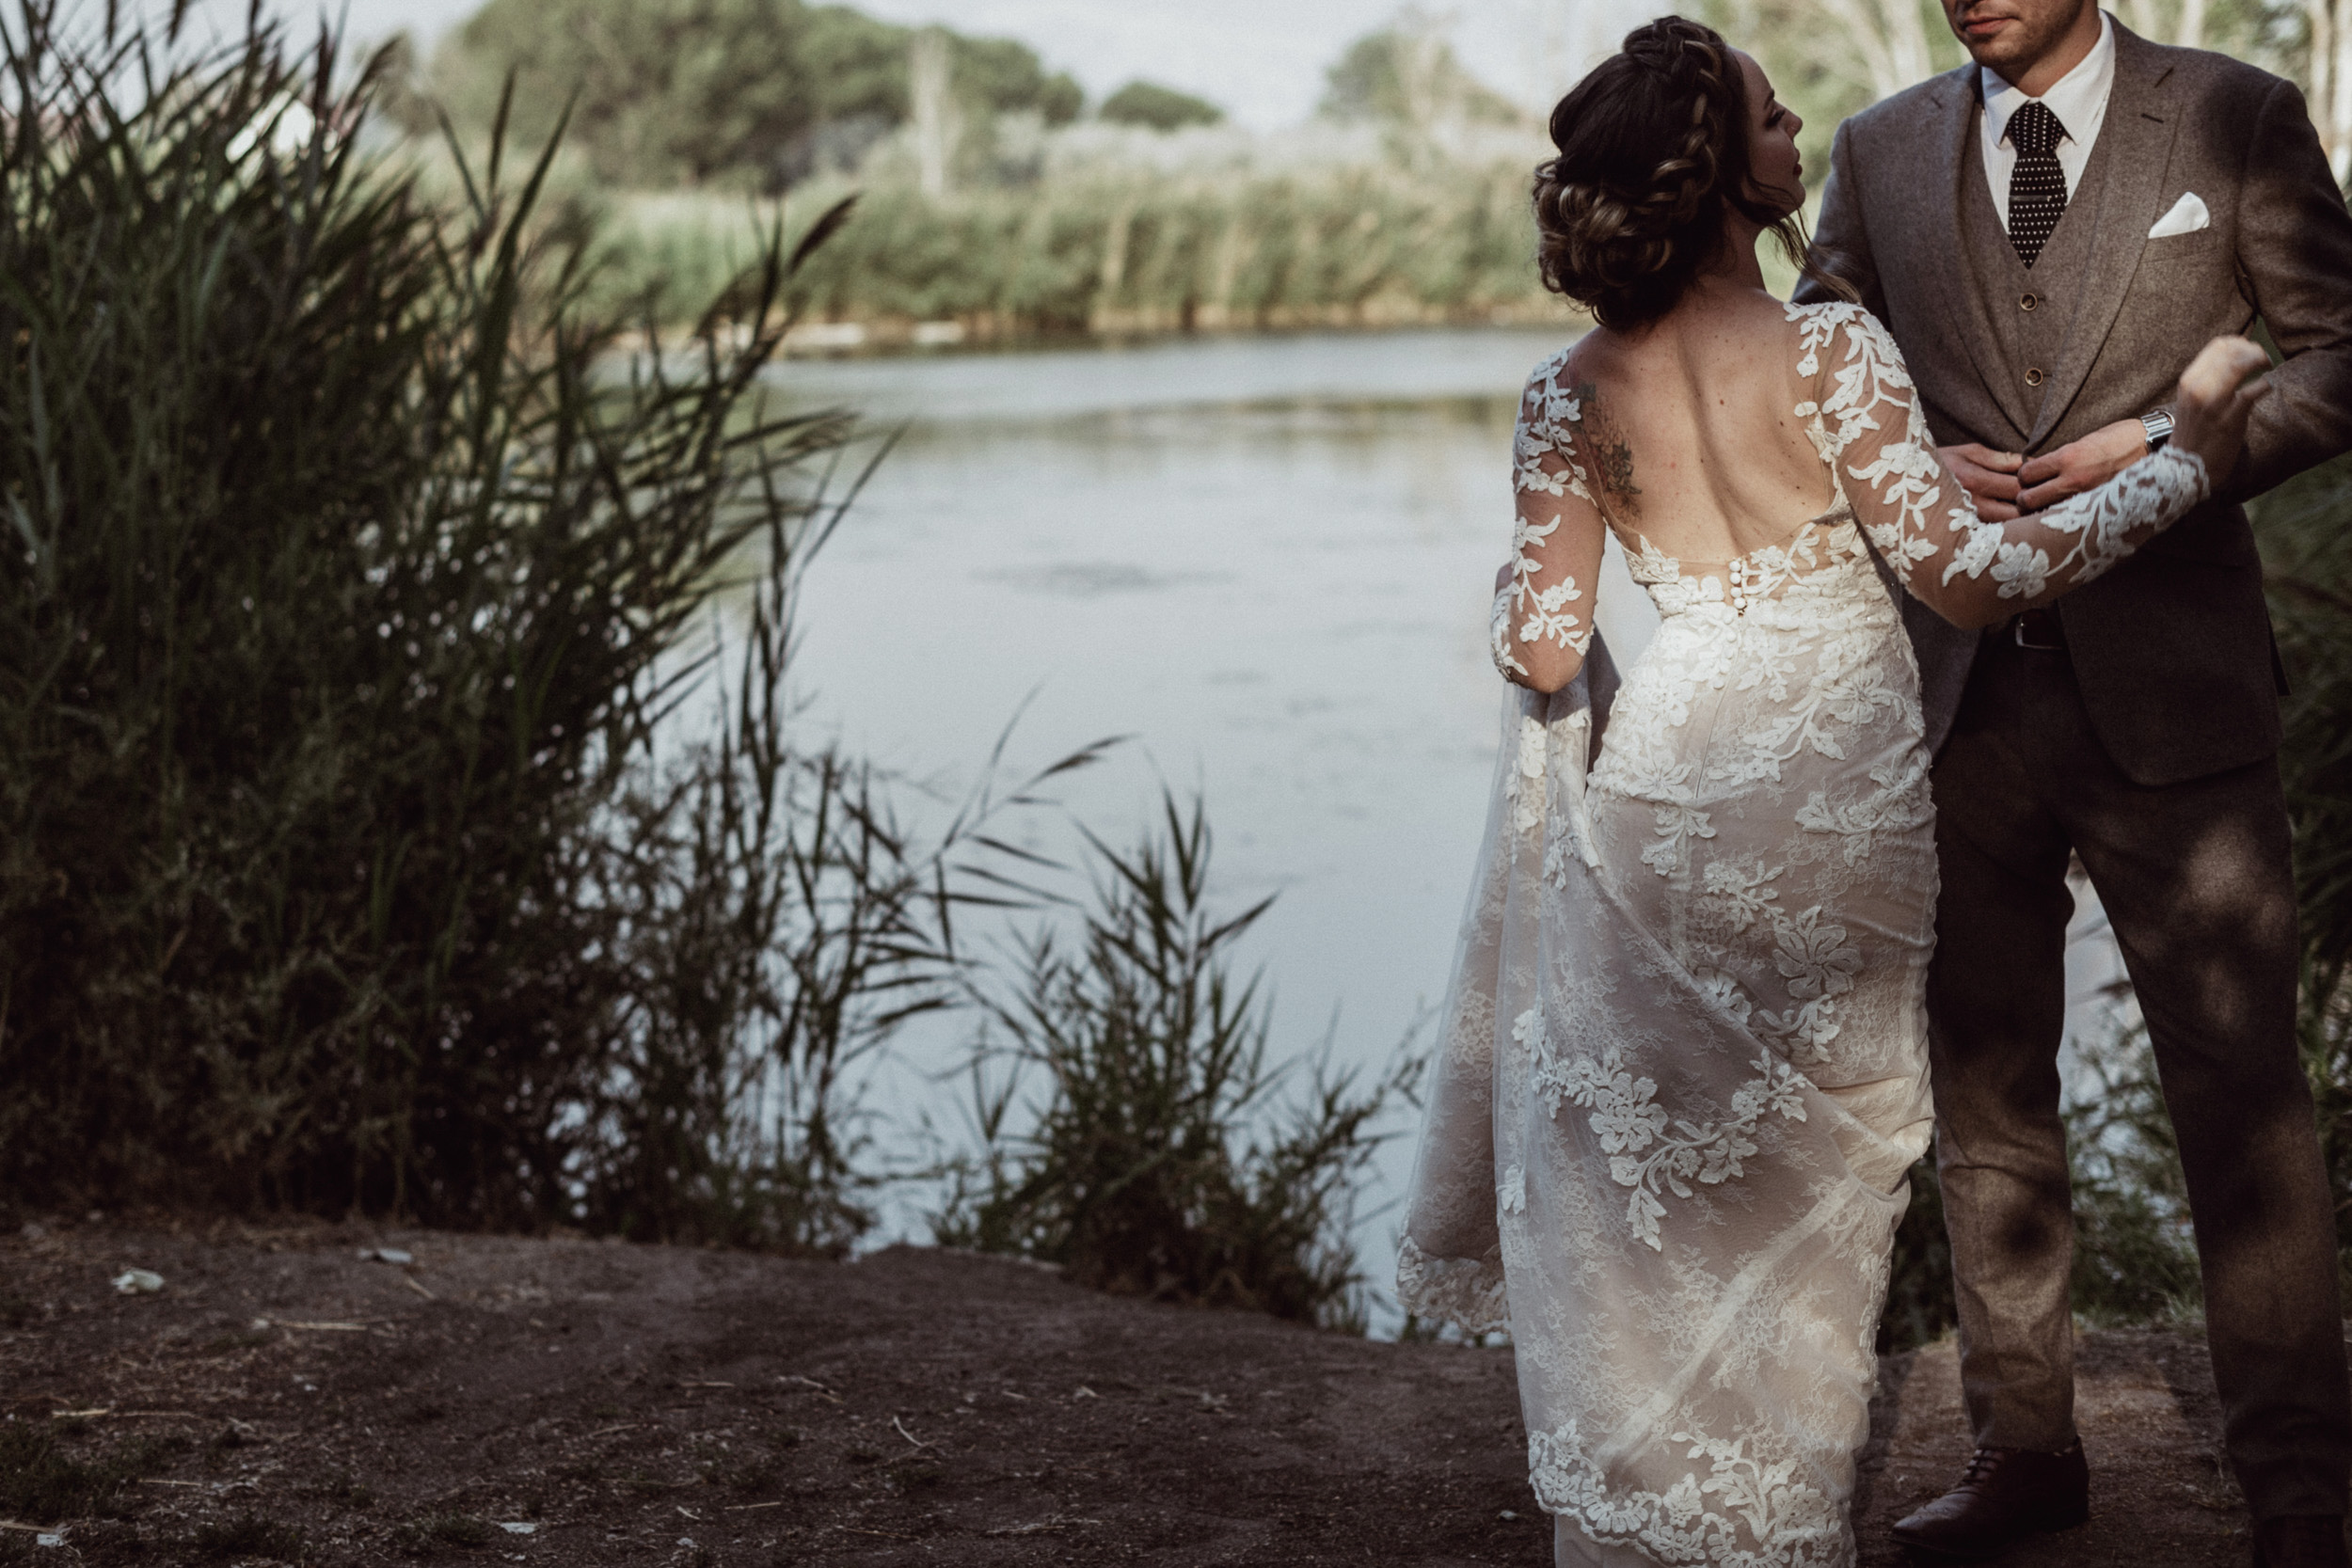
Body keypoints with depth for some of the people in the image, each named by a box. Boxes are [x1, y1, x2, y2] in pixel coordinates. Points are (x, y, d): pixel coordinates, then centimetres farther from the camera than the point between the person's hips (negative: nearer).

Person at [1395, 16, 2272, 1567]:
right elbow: (1963, 570, -17)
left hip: (1673, 784, 3)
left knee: (1650, 1150, 16)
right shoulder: (1830, 351, -16)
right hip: (1838, 792, -2)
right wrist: (2183, 462, -10)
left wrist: (1525, 619, 22)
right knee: (1811, 1160, 14)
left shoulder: (1573, 394, -4)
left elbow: (1545, 645, -2)